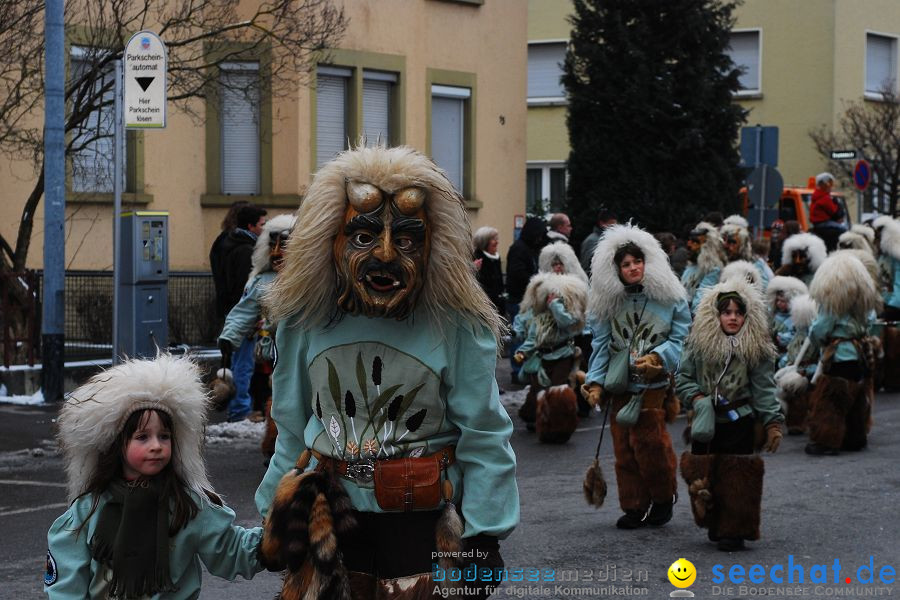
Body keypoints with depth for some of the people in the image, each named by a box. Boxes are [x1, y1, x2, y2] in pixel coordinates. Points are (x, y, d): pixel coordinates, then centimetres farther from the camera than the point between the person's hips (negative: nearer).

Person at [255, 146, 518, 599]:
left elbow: (483, 437, -10)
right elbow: (293, 430, 6)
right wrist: (273, 512, 11)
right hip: (329, 515, 3)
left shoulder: (457, 325, -14)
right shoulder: (304, 319, -5)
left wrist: (484, 536, -10)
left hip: (423, 522, -2)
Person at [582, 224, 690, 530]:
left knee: (650, 442, -9)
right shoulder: (609, 302, 8)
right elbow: (601, 345, 8)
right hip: (620, 386, 3)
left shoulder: (670, 298, -1)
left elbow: (680, 339, -2)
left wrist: (657, 357, -19)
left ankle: (663, 498, 14)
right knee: (624, 449, 4)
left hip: (655, 383, -3)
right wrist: (595, 381, -2)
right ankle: (634, 508, 14)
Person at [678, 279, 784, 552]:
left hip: (739, 422, -2)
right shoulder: (699, 343, 1)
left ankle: (734, 532, 3)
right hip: (705, 424, 2)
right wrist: (695, 398, -12)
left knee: (737, 478, -6)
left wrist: (773, 423, -9)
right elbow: (683, 378, 6)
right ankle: (715, 526, 22)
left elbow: (764, 389, -2)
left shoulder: (757, 348, -2)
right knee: (703, 477, 6)